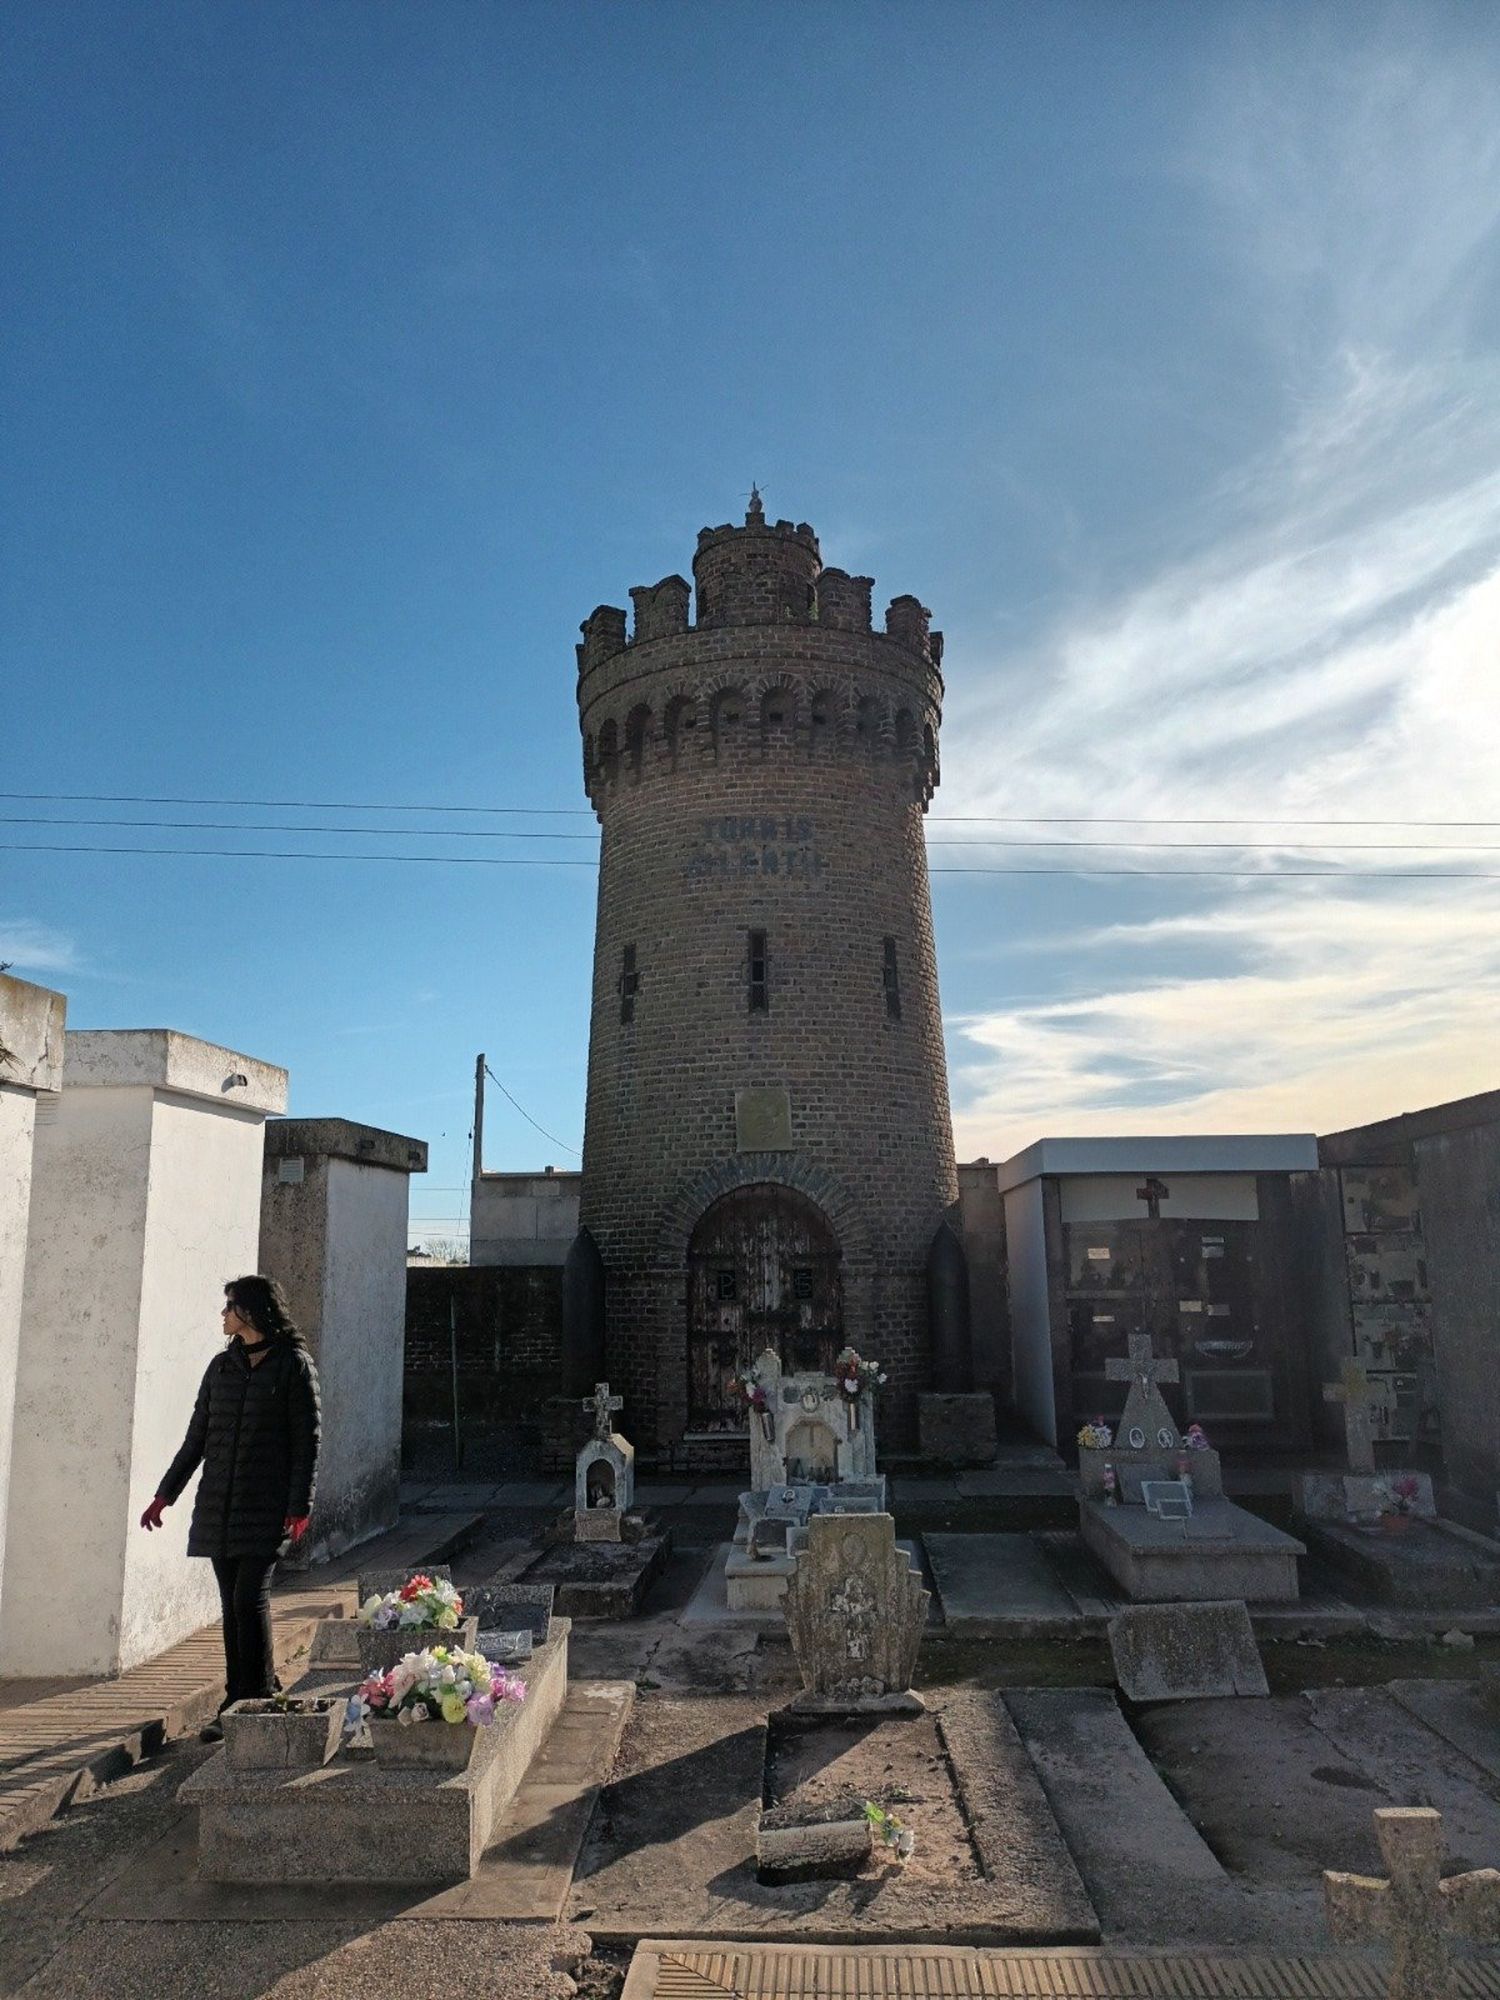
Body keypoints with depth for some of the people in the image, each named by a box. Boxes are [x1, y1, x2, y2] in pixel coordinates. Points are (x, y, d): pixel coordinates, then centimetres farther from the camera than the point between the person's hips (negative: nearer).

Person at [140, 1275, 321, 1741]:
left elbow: (307, 1442, -6)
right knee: (232, 1604, 8)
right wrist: (166, 1494, 16)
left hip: (266, 1507, -5)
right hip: (219, 1505, 6)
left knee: (250, 1599, -10)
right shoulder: (222, 1366, 13)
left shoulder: (294, 1365, -4)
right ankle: (239, 1704, 17)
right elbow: (197, 1436, 19)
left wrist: (299, 1506, -12)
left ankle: (256, 1702, 2)